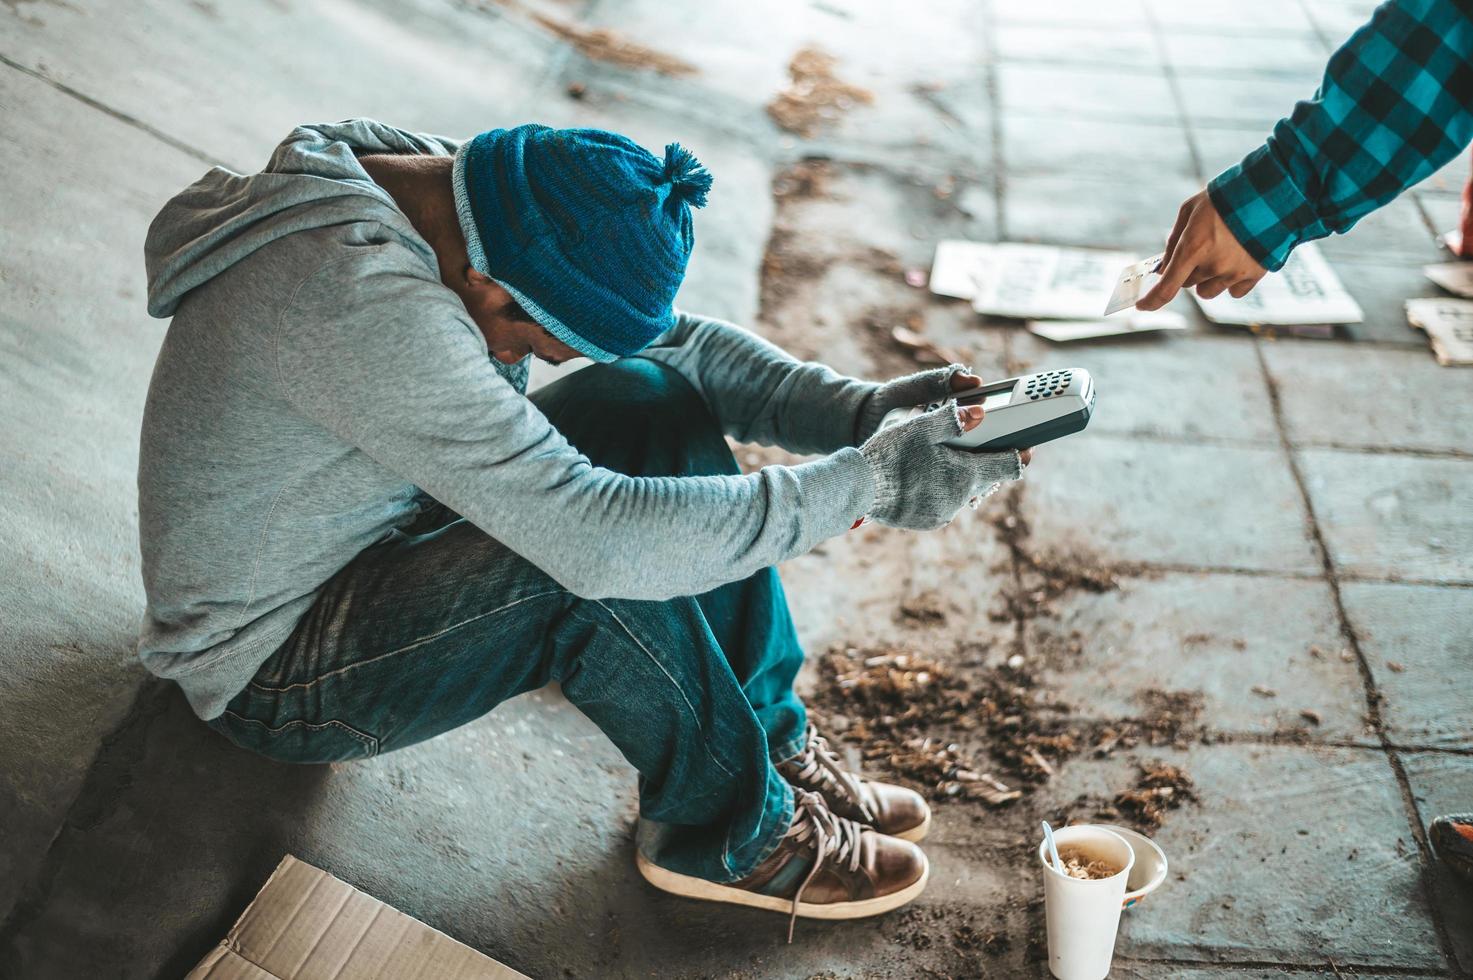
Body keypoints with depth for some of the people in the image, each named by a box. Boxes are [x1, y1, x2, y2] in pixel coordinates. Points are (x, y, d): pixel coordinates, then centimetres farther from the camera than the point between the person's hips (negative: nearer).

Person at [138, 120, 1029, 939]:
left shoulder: (445, 190, -7)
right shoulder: (356, 298, -36)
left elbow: (676, 341, -2)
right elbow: (595, 538, -38)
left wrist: (859, 411, -16)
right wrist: (866, 484, -32)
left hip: (372, 552, 9)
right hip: (276, 676, -9)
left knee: (651, 398, -5)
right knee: (594, 568, -31)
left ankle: (773, 746, 2)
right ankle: (730, 835, -5)